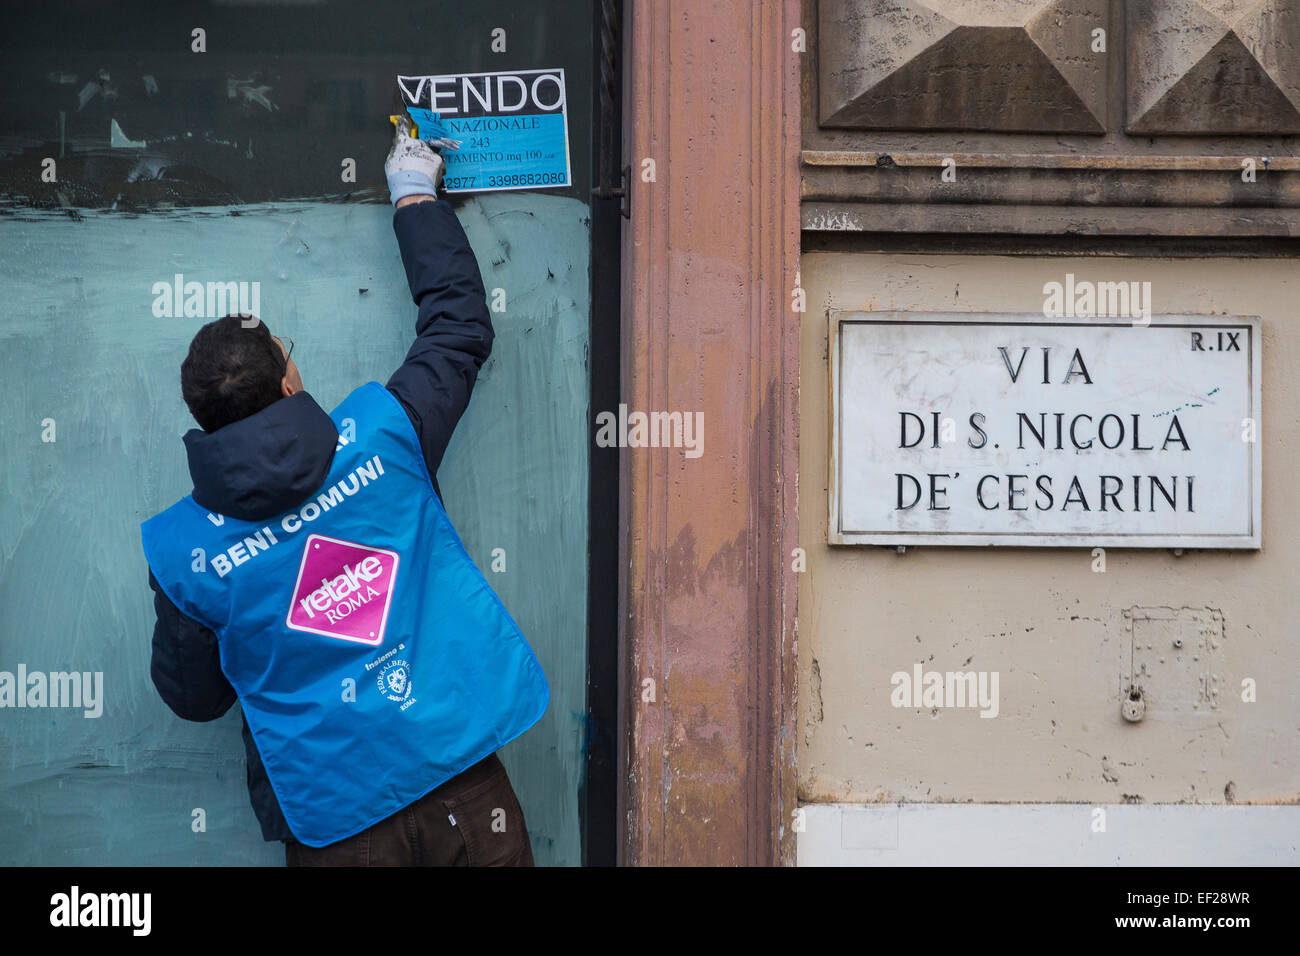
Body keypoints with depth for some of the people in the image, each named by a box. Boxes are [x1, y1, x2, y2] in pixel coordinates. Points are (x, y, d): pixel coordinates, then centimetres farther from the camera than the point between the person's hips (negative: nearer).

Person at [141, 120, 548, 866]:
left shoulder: (180, 553, -9)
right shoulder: (379, 434, -9)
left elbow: (193, 697, 6)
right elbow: (461, 327, 7)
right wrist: (416, 199, 19)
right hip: (461, 780, 1)